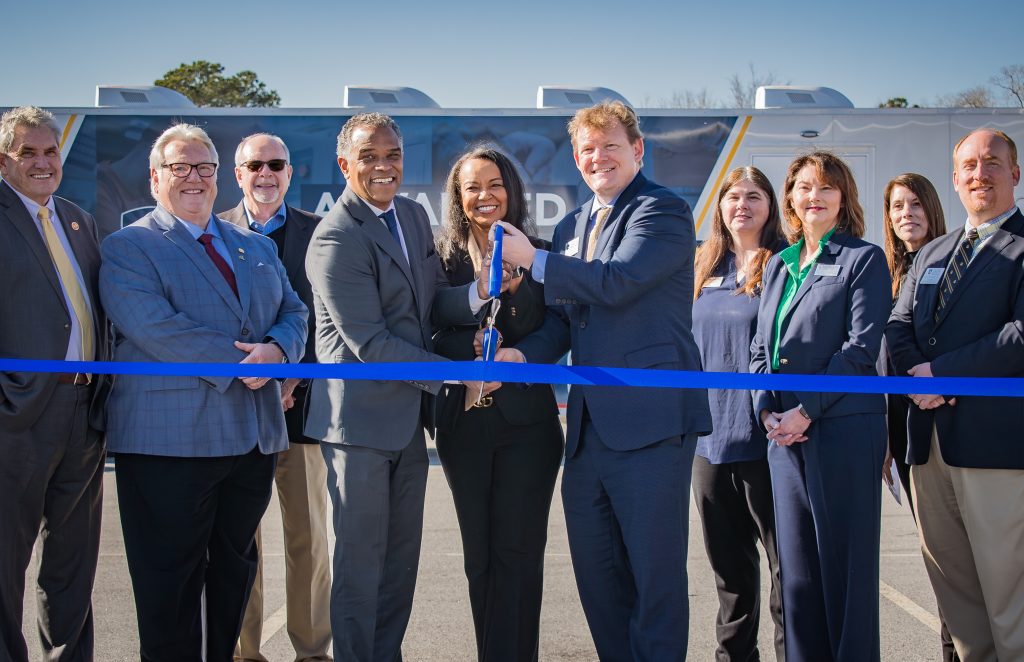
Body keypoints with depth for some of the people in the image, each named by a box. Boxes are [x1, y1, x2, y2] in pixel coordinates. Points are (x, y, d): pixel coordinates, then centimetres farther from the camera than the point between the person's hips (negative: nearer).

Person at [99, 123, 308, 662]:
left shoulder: (257, 247, 19)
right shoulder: (127, 247, -2)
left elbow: (293, 312, 13)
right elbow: (155, 328, -16)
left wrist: (276, 350, -11)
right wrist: (241, 360, -18)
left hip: (255, 435, 6)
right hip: (170, 440, -6)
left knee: (236, 568, 14)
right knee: (172, 582, 0)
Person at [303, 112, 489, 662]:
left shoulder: (414, 215, 10)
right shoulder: (335, 239, -16)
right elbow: (369, 343, -19)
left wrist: (478, 292, -11)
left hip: (409, 417, 8)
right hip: (362, 419, -8)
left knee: (401, 559, 15)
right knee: (361, 561, 2)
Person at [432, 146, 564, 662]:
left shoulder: (535, 253, 3)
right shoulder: (442, 257, 5)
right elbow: (433, 335, -1)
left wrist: (517, 284, -19)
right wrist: (476, 352, -19)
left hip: (526, 419, -1)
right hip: (463, 421, 2)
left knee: (517, 552, -3)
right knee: (479, 556, 8)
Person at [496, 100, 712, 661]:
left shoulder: (664, 211, -5)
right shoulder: (571, 227, 18)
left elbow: (618, 280, -20)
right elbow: (564, 317, 16)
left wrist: (533, 260, -9)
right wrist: (524, 353, -5)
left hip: (650, 420, -8)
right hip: (589, 425, 8)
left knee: (656, 574, -2)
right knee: (596, 575, 14)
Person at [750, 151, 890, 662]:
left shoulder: (864, 259, 0)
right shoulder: (778, 265, 17)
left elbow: (862, 347, -9)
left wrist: (806, 410, -14)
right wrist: (767, 410, -1)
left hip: (843, 428, -6)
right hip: (783, 432, 6)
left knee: (845, 563, -1)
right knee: (796, 567, 9)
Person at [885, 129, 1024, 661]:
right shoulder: (930, 255, 22)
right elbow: (898, 328, 12)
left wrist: (942, 372, -12)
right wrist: (918, 377, -8)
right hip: (931, 438, 7)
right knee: (951, 586, 10)